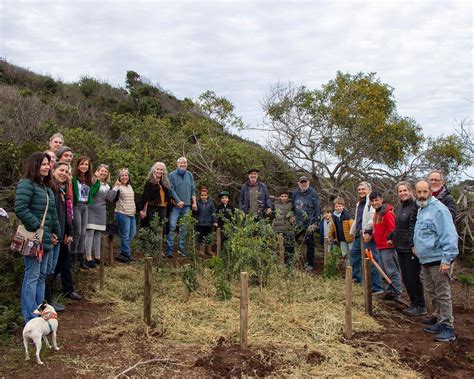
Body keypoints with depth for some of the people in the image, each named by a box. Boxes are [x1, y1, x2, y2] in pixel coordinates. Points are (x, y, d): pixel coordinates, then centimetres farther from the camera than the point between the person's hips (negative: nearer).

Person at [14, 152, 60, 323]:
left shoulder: (46, 186, 16)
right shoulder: (26, 184, -11)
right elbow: (20, 208, -22)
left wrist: (55, 232, 12)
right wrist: (38, 227, -19)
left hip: (46, 238, 9)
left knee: (41, 275, 14)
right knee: (32, 276, -6)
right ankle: (31, 319, 0)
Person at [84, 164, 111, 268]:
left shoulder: (107, 186, 16)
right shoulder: (93, 181, -6)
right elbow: (91, 193, -20)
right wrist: (97, 181, -23)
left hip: (102, 211, 7)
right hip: (92, 209, -7)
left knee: (98, 234, 11)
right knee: (90, 233, -10)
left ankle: (97, 257, 17)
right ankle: (88, 258, -10)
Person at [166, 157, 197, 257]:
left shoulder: (190, 175, 10)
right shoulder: (172, 175, -2)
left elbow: (193, 189, 12)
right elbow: (171, 190, -7)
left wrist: (194, 202, 6)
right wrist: (178, 201, -14)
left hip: (187, 205, 4)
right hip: (175, 205, -4)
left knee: (184, 227, 9)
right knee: (172, 226, -9)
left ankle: (182, 248, 17)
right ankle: (169, 248, -6)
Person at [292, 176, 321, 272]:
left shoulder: (313, 194, -7)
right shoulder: (295, 193, 7)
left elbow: (317, 208, -6)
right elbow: (292, 206, 19)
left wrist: (315, 222, -9)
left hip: (309, 224, -4)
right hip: (297, 223, 5)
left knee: (310, 244, 3)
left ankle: (310, 264, 13)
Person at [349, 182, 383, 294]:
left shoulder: (372, 201, -11)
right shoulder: (359, 203, 21)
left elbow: (374, 217, -24)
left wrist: (367, 229, -26)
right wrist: (353, 231, 32)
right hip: (358, 235, 10)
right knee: (354, 254, 22)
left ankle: (377, 287, -5)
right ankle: (356, 277, 40)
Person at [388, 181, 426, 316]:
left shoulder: (415, 206, -14)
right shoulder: (399, 206, 12)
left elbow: (414, 228, -21)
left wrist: (413, 245, -26)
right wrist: (392, 237, 16)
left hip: (410, 248, -9)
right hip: (400, 247, 9)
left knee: (413, 277, -1)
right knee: (405, 278, 13)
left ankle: (420, 307, 12)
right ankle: (413, 303, 25)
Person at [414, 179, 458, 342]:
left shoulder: (438, 209, -16)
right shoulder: (421, 210, 15)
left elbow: (449, 236, -21)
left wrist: (446, 260, -24)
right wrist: (417, 247, 21)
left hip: (437, 260, -10)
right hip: (425, 261, 10)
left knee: (442, 295, -4)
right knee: (432, 294, 17)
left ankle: (448, 329, 4)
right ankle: (441, 323, 28)